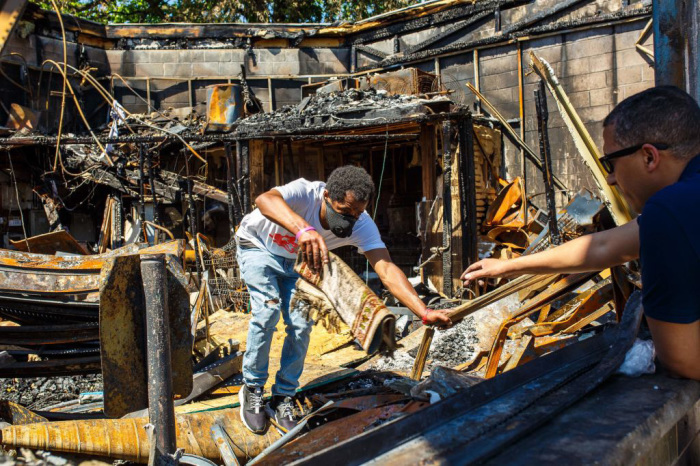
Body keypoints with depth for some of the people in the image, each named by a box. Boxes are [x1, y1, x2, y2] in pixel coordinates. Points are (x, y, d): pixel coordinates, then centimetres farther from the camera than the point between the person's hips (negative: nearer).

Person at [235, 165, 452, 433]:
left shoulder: (362, 226, -29)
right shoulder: (306, 193, -40)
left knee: (301, 324, -7)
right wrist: (303, 228, -81)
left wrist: (424, 312, -54)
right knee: (267, 311, -21)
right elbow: (264, 200, -61)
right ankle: (252, 390, 1)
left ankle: (282, 399, 11)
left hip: (295, 260, 4)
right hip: (257, 247, -4)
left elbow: (386, 270, -39)